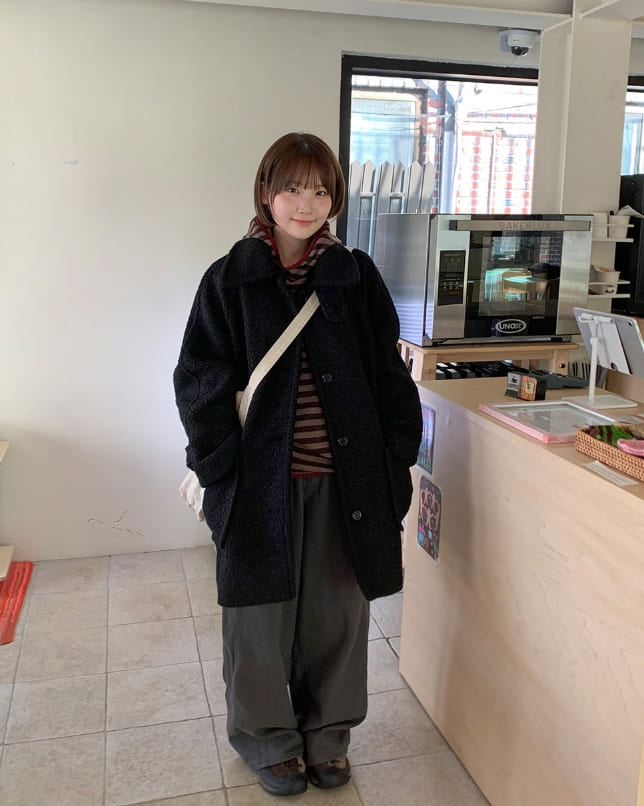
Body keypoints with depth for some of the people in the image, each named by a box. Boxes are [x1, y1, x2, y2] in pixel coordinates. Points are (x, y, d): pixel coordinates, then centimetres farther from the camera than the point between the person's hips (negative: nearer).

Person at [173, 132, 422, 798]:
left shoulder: (356, 277, 4)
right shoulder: (229, 281, -2)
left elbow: (389, 377, 5)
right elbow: (199, 386, -3)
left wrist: (395, 460, -1)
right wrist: (220, 470, -10)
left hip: (345, 479, 2)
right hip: (262, 479, -1)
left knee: (337, 609, 12)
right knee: (262, 612, 10)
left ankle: (327, 734, 35)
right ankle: (267, 739, 34)